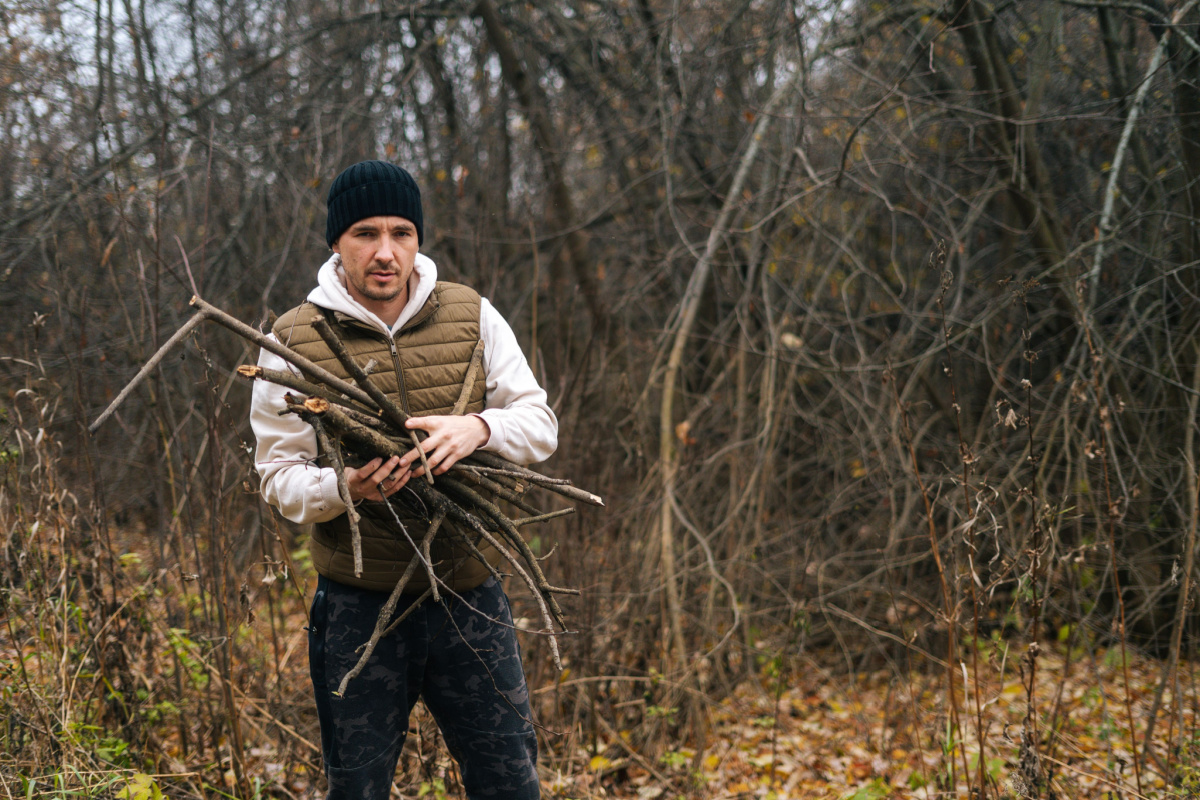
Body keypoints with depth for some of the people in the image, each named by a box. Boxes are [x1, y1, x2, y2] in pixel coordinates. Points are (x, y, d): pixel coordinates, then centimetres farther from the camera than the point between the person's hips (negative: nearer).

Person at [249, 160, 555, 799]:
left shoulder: (472, 318, 4)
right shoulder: (294, 340, -3)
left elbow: (541, 424, 2)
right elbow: (278, 476, -2)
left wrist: (478, 427, -21)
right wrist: (344, 487, -24)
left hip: (470, 598, 2)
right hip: (359, 607, -2)